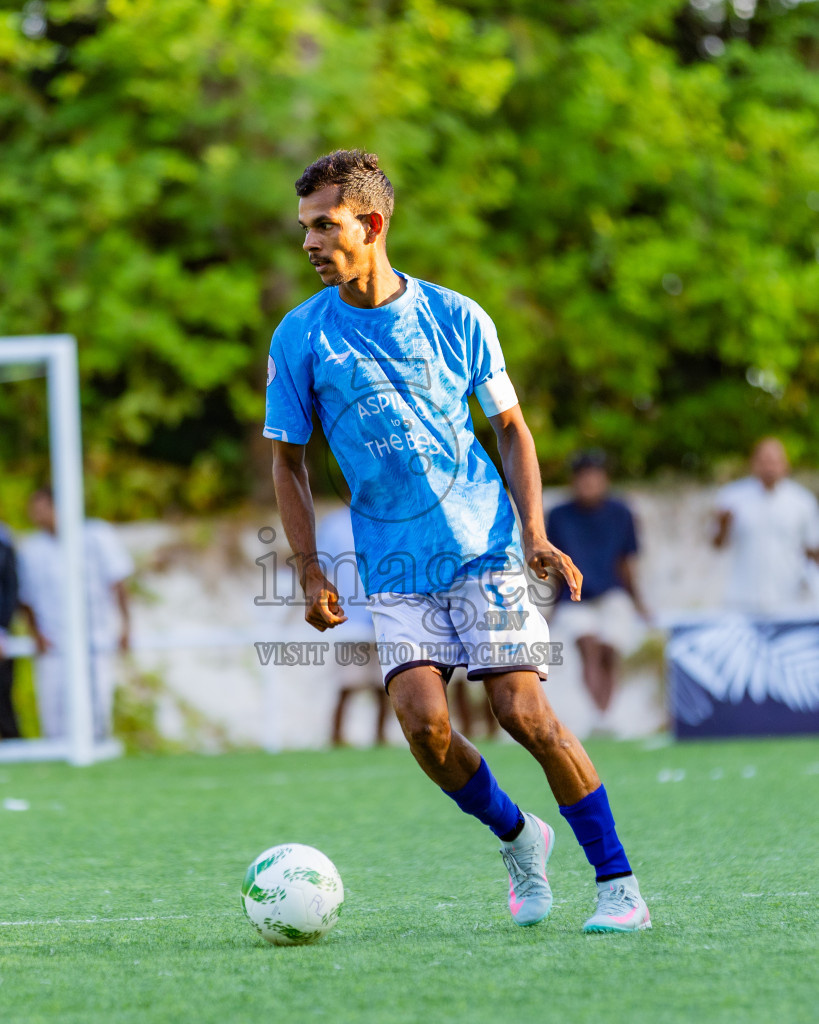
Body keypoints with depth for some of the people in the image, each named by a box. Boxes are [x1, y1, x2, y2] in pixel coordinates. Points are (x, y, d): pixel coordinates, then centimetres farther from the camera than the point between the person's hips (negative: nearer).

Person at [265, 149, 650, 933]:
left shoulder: (455, 318, 0)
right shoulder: (299, 338, 1)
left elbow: (510, 428, 9)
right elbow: (288, 459, 9)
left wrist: (534, 533, -3)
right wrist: (310, 573, 0)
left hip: (485, 549, -1)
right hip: (394, 568, 1)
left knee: (523, 712, -11)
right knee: (421, 717, -17)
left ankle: (617, 882, -1)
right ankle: (515, 837, 10)